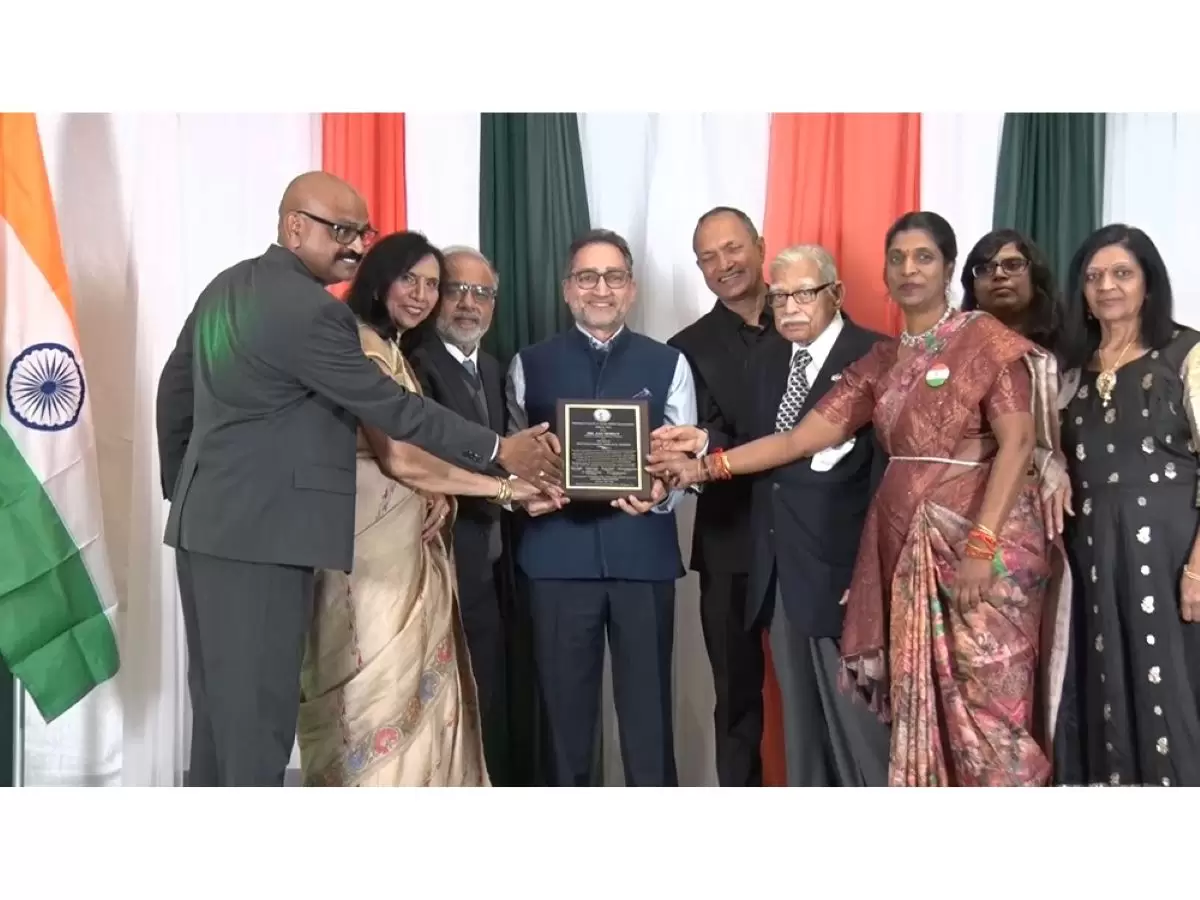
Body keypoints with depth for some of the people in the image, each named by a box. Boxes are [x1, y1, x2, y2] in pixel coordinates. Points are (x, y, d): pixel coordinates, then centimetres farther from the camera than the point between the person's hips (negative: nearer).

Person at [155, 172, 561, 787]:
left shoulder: (227, 286, 12)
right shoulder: (310, 310, -17)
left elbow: (174, 391, 19)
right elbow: (393, 408, -16)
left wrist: (180, 489, 26)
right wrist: (500, 452, -10)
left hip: (207, 522, 10)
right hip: (259, 532, -10)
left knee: (220, 702, 15)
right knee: (258, 705, -3)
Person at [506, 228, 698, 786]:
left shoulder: (668, 364, 8)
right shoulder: (530, 365, 9)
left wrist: (661, 493, -19)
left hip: (643, 555, 0)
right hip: (559, 555, 0)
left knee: (648, 710, 6)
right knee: (565, 708, 10)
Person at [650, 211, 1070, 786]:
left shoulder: (985, 339, -2)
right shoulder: (880, 361, 14)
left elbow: (1017, 443, -11)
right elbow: (802, 438, 9)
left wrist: (981, 544, -20)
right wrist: (707, 466, 1)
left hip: (981, 537, -5)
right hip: (905, 547, 6)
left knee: (985, 699, -4)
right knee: (919, 701, 8)